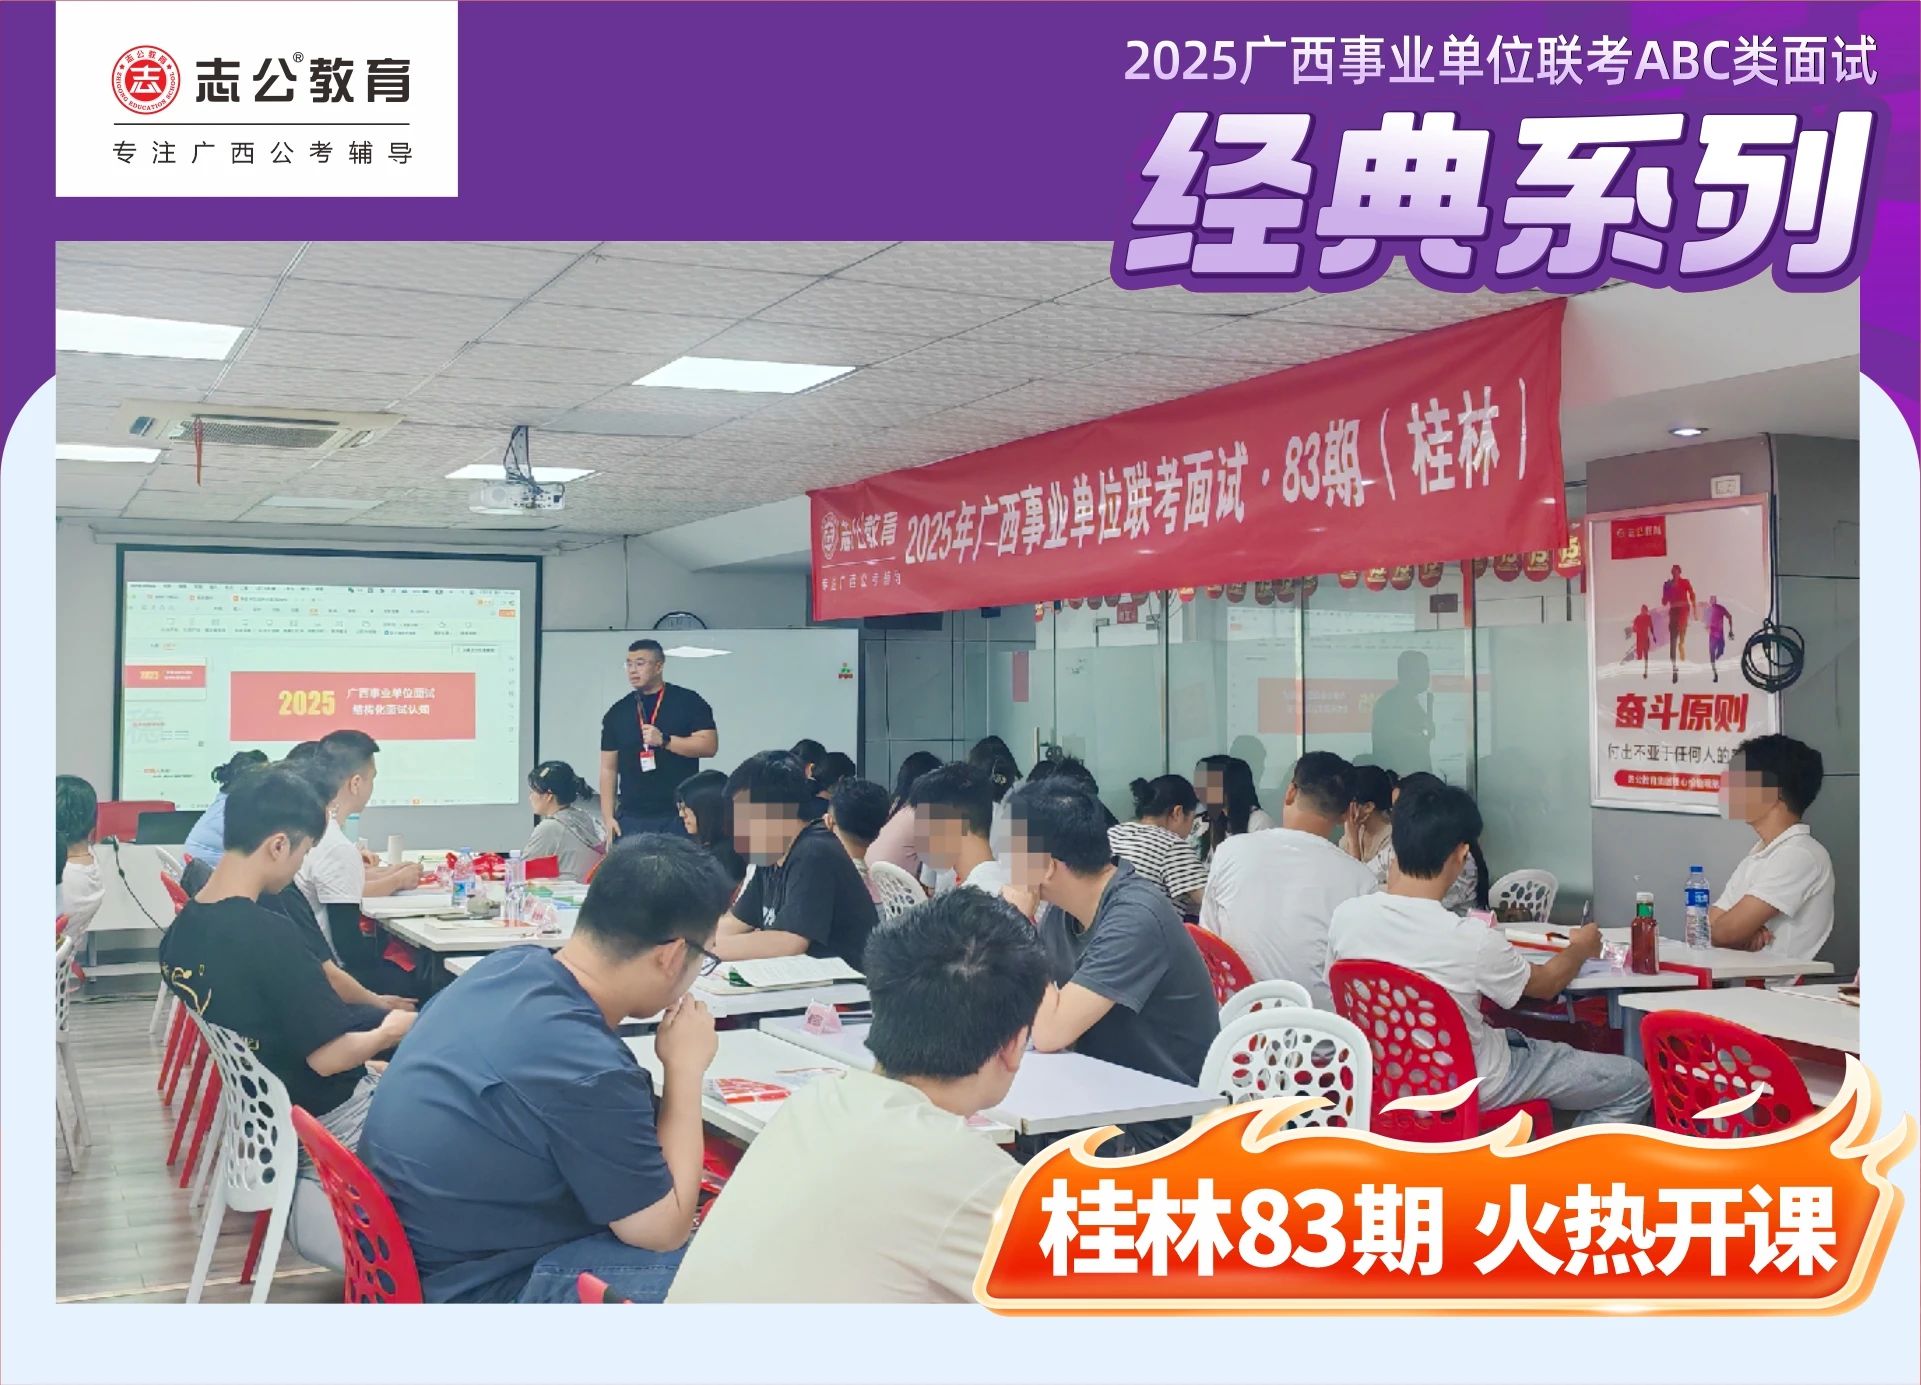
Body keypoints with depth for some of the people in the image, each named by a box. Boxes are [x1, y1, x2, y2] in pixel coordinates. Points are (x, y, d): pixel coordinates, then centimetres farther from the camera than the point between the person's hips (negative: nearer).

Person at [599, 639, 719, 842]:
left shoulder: (688, 702, 2)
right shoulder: (617, 713, 11)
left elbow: (710, 746, -6)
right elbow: (608, 768, 11)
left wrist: (664, 740, -16)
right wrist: (608, 817, 3)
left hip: (679, 817, -2)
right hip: (631, 818, 3)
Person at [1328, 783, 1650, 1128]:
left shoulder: (1346, 916, -18)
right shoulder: (1473, 939, -30)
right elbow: (1545, 984, -8)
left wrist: (1391, 885, 9)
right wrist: (1580, 948, 13)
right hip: (1470, 1088, -6)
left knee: (1518, 1037, 33)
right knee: (1633, 1083, 8)